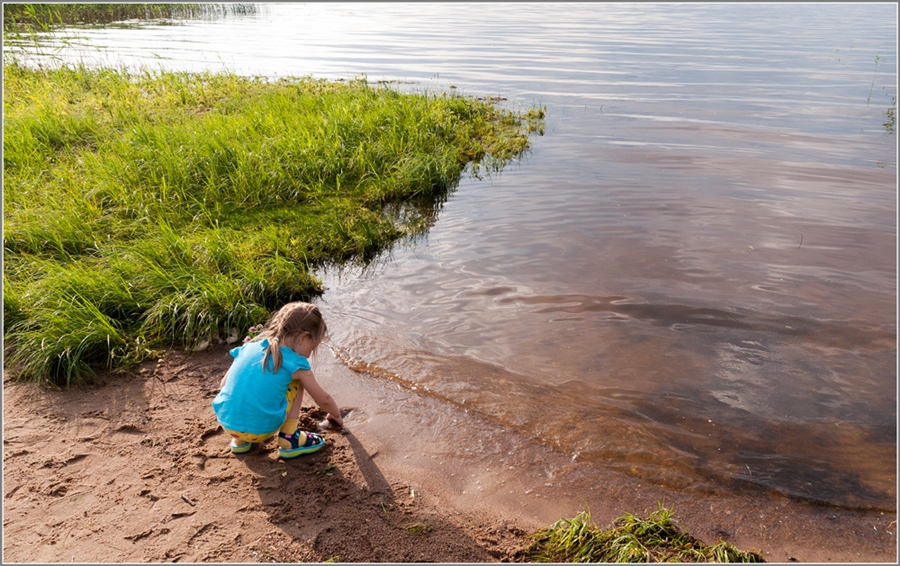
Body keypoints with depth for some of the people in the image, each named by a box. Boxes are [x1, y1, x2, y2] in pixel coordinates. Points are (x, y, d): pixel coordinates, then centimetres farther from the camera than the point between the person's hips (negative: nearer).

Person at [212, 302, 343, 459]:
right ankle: (288, 440, 9)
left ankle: (240, 439, 22)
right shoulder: (295, 364, -3)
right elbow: (324, 400, 10)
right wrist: (336, 415, 32)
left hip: (226, 423, 5)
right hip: (261, 430, -5)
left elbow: (224, 384, 16)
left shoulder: (248, 347, 8)